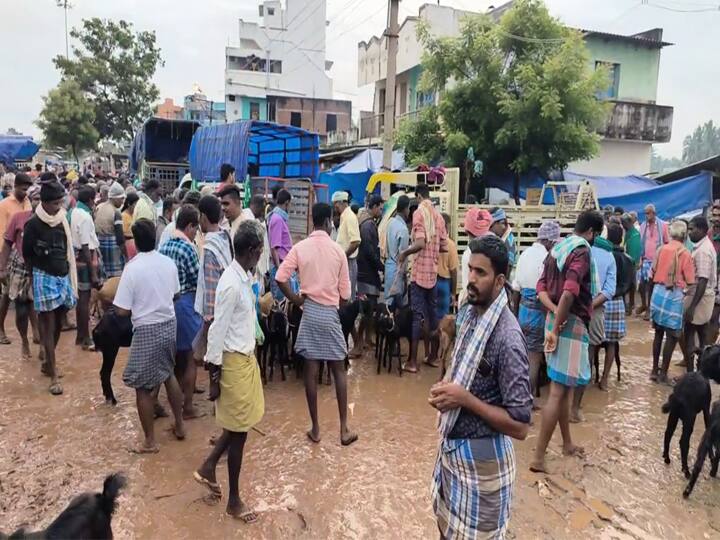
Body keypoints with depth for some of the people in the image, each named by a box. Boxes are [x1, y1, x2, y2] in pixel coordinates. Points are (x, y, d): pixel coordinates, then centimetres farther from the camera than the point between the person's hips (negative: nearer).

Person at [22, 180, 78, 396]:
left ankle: (47, 363, 33)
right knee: (48, 326, -3)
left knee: (58, 324, 14)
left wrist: (70, 275, 10)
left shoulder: (62, 220, 6)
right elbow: (26, 254, -1)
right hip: (44, 278, -5)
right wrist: (37, 276, 6)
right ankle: (54, 375, 1)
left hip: (63, 277, 5)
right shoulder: (33, 224, -9)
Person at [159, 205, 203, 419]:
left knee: (176, 354, 20)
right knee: (190, 358, 4)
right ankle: (187, 407, 11)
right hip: (185, 304, -8)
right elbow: (198, 281, -13)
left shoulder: (163, 246, 5)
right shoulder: (188, 248, -18)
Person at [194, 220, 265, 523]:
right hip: (234, 361, -9)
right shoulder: (232, 285, -25)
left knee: (240, 424, 20)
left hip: (246, 357, 9)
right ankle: (234, 500, 23)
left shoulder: (245, 277, 3)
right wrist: (214, 378, -16)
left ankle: (208, 467, 39)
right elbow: (217, 332, -21)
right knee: (238, 430, 5)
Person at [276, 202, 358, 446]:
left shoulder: (300, 248, -4)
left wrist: (294, 298, 1)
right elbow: (345, 292, -1)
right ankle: (344, 428, 13)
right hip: (331, 312, 0)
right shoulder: (338, 250, -4)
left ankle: (315, 428, 15)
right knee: (338, 370, 9)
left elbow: (280, 277, -12)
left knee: (311, 370, 6)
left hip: (310, 311, 1)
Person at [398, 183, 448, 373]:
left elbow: (420, 243, -21)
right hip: (433, 272, 6)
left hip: (419, 272, -6)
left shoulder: (419, 213, -10)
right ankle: (433, 356, 24)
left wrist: (404, 253, -6)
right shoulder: (439, 216, 9)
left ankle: (412, 362, 0)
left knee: (416, 315, -4)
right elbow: (444, 247, 10)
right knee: (433, 313, 14)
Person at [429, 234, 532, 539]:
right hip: (452, 445, 8)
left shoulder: (507, 337, -26)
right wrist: (445, 388, -5)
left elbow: (519, 426, -23)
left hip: (482, 457, -7)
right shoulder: (468, 313, -1)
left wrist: (465, 399, -25)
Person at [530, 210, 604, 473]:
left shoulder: (558, 248, 12)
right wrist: (556, 329, -22)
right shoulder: (582, 251, -14)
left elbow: (541, 287, 7)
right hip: (572, 324, -9)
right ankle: (539, 457, 1)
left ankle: (567, 443, 34)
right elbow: (569, 292, -27)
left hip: (557, 320, 9)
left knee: (564, 387, 20)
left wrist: (555, 313, -8)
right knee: (559, 391, -4)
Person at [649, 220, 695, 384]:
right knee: (672, 336, 4)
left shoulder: (661, 249, 3)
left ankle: (654, 370, 22)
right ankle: (663, 373, 8)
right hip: (674, 295, -5)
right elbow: (690, 282, -10)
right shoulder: (685, 254, -10)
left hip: (658, 292, 5)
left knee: (658, 333, 16)